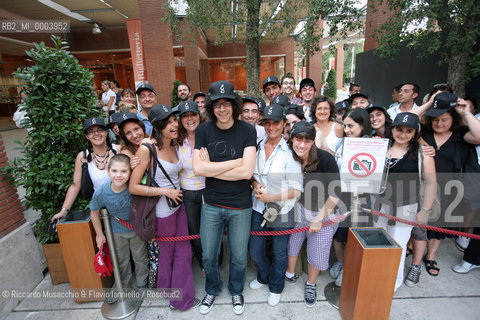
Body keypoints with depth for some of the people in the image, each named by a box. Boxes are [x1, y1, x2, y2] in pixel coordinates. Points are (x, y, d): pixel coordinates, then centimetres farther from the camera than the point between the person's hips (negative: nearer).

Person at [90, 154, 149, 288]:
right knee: (122, 262, 22)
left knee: (140, 259, 19)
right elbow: (94, 212, -6)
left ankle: (142, 284, 45)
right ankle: (125, 286, 48)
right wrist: (99, 234, 2)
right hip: (117, 232, 1)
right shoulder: (101, 193, -26)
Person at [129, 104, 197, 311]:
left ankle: (182, 297, 42)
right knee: (166, 254, 16)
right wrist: (164, 191, -20)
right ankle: (169, 291, 43)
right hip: (162, 211, -7)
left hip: (178, 205, 7)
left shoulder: (174, 145, 1)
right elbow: (133, 187, -19)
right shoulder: (146, 149, -21)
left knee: (183, 252, 18)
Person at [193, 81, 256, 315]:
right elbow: (198, 169, -16)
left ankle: (236, 291, 48)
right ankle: (212, 289, 49)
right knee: (208, 256, 18)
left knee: (239, 257, 17)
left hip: (240, 206, -1)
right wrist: (236, 162, -17)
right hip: (211, 205, 2)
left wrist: (211, 168, -16)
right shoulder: (203, 130, -5)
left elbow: (246, 172, -19)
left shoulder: (247, 130, -10)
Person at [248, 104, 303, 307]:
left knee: (279, 253, 16)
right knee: (254, 250, 17)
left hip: (281, 211, -4)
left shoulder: (290, 152, -14)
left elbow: (297, 190, -14)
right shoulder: (257, 147, -1)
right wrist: (255, 184, -9)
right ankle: (264, 277, 49)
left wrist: (272, 197, -22)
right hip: (258, 208, 4)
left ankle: (276, 288, 44)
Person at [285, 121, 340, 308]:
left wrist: (319, 219, -14)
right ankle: (290, 275, 43)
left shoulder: (325, 159, -24)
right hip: (298, 208, 3)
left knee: (317, 252, 10)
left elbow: (335, 194, -18)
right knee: (292, 241, 14)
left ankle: (310, 285, 39)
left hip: (324, 213, -3)